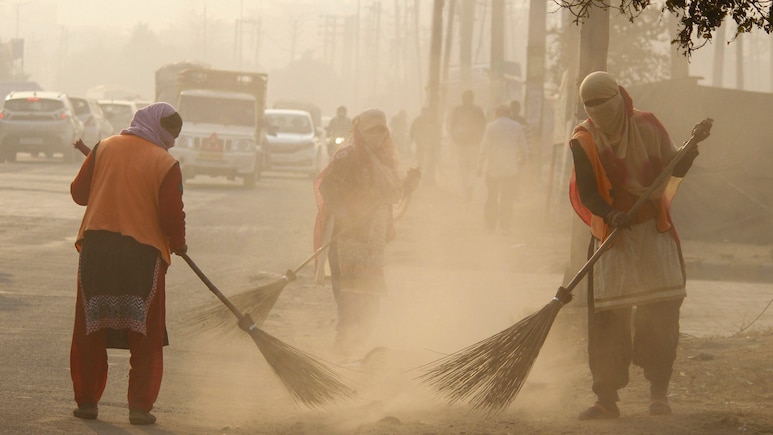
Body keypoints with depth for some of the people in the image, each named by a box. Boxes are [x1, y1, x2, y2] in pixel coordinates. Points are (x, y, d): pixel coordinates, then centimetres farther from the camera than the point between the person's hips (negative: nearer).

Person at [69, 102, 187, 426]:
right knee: (146, 338, 7)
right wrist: (178, 245, 12)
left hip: (96, 249, 3)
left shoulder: (104, 148, 3)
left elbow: (78, 192, 8)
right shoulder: (165, 164, -7)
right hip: (143, 253, -3)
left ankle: (86, 401, 14)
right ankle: (140, 406, 2)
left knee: (90, 332, 13)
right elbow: (172, 216, -7)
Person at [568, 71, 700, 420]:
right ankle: (606, 398, 2)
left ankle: (659, 391, 2)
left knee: (661, 311, -8)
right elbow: (587, 194, -9)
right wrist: (611, 215, -27)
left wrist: (687, 157, -17)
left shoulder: (647, 126, 0)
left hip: (654, 228, 1)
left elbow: (672, 169, 4)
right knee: (608, 316, -4)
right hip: (611, 233, -1)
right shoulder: (583, 142, -4)